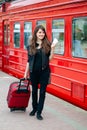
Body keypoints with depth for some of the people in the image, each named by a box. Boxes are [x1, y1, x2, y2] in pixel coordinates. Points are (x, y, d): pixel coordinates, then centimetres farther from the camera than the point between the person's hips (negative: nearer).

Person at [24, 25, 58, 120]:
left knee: (42, 91, 2)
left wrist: (52, 48, -16)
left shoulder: (47, 44, -2)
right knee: (34, 91, 14)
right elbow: (29, 60, 6)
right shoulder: (31, 46, 1)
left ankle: (39, 112, 10)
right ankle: (34, 109, 33)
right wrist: (26, 72, 7)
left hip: (44, 71, -1)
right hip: (33, 71, 2)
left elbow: (50, 58, -4)